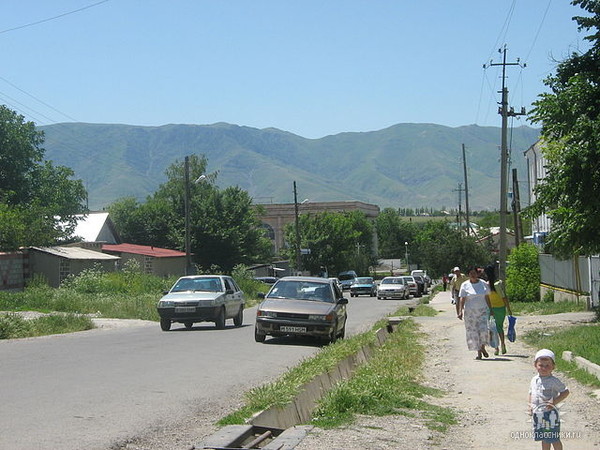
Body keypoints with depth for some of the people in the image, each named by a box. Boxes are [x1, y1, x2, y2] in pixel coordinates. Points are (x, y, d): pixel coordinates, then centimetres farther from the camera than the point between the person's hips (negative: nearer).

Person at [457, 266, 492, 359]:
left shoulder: (483, 284, 5)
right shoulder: (465, 285, 0)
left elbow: (487, 298, 11)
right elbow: (462, 299, -3)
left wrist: (490, 310, 9)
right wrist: (460, 311, -12)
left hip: (483, 310, 1)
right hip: (470, 312, -1)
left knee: (483, 330, -10)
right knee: (473, 332, -1)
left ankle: (483, 348, 15)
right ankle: (479, 352, 10)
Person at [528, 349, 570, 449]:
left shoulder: (554, 381, -12)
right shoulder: (534, 380, 6)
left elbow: (565, 392, -10)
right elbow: (531, 393, 18)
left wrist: (554, 402, -19)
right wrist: (530, 405, 4)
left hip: (550, 414, -6)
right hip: (537, 414, 6)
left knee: (554, 439, 3)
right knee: (544, 439, 18)